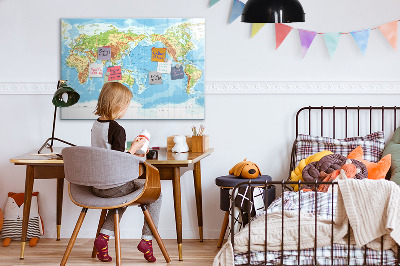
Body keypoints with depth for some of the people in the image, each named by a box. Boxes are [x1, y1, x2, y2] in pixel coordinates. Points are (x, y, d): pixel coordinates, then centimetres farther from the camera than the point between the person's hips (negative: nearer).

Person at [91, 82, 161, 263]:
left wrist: (130, 154, 19)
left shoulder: (95, 125, 6)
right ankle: (147, 239, 9)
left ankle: (104, 236, 18)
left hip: (96, 186, 8)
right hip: (114, 186, -8)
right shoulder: (117, 129, -20)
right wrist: (134, 148, -8)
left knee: (123, 195, 36)